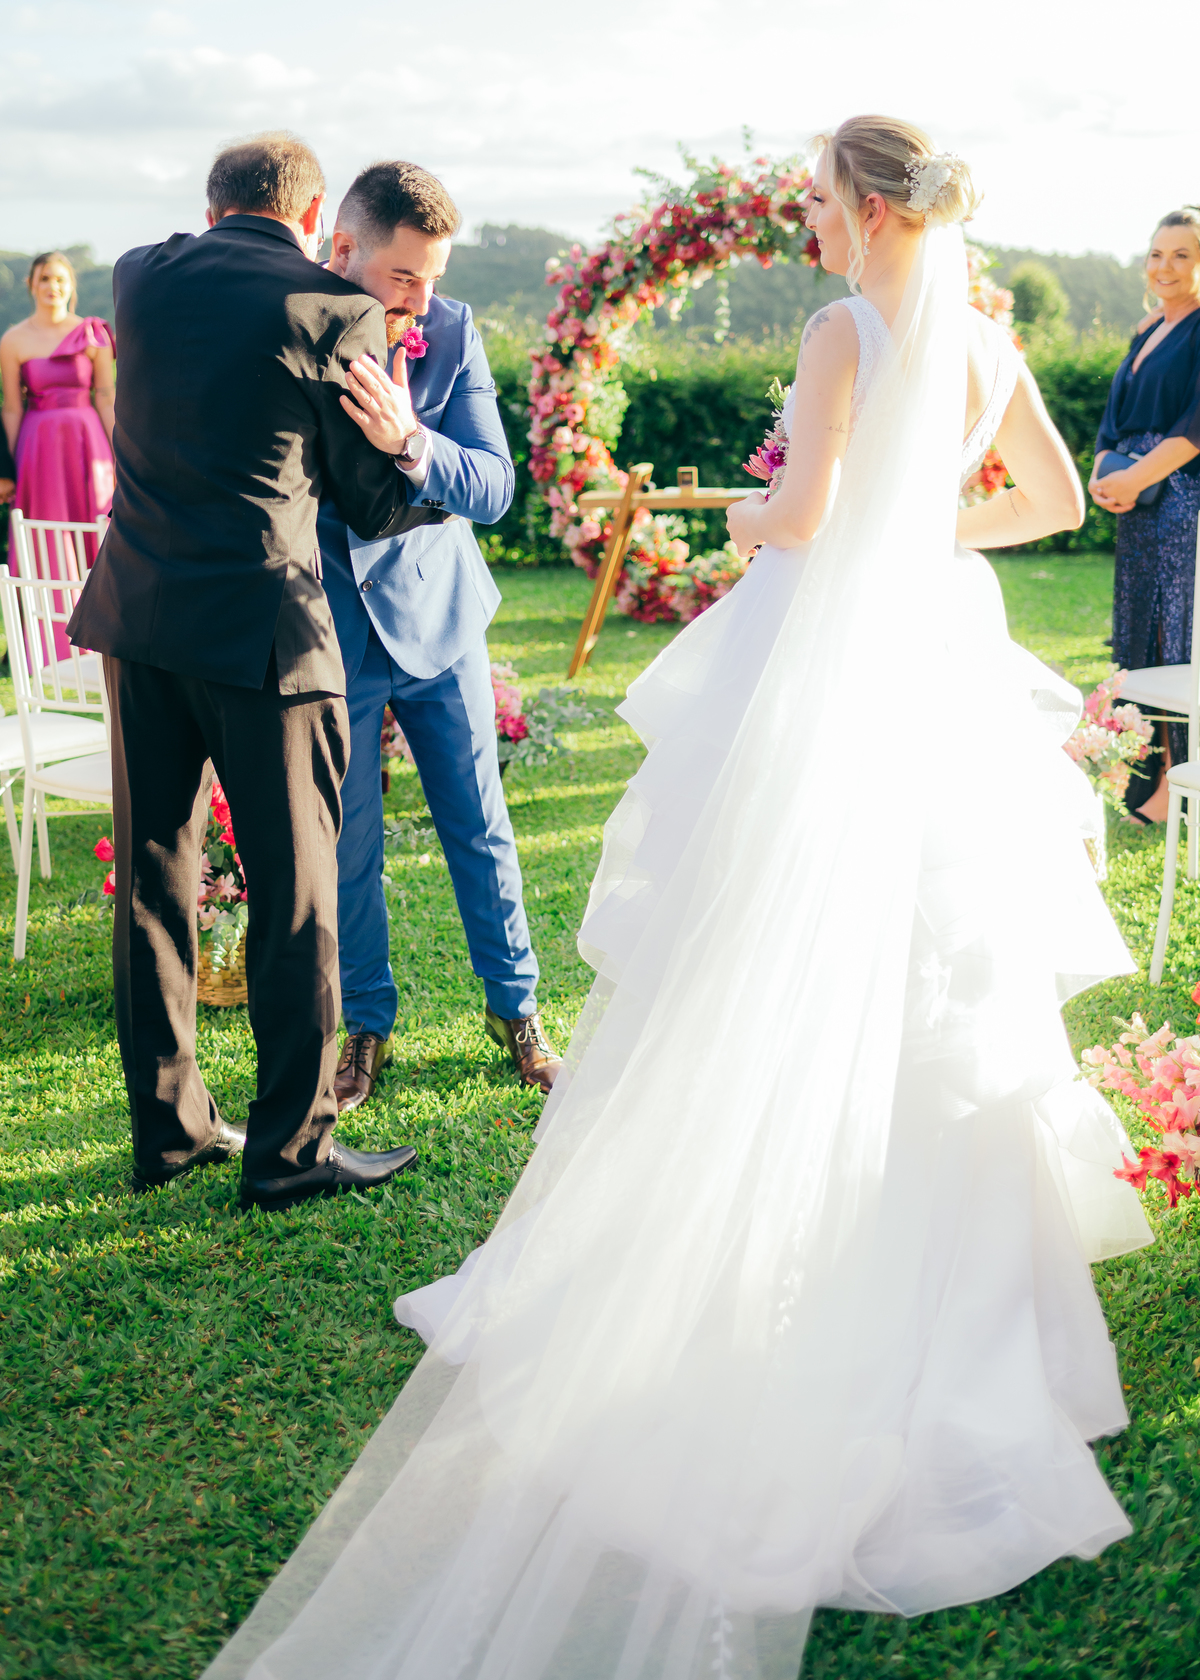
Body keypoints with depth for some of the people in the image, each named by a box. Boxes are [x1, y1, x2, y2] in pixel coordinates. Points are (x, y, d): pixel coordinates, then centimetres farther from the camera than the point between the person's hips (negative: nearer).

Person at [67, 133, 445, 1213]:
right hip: (260, 626, -5)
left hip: (139, 615, 6)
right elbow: (378, 505, -1)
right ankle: (290, 1147, 10)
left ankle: (169, 1125, 22)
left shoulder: (141, 275, 9)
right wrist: (409, 448, 19)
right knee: (295, 891, 3)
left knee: (154, 878, 12)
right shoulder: (336, 312, -5)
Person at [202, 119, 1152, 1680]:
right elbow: (1060, 497, 15)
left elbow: (805, 509, -21)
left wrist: (744, 519, 1)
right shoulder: (990, 344, 7)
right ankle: (946, 1275, 27)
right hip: (933, 655, 7)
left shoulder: (845, 333, -12)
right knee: (926, 975, 16)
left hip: (821, 662, -7)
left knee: (769, 978, 2)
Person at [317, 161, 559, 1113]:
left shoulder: (452, 333, -7)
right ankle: (368, 1026, 26)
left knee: (480, 826, 10)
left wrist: (412, 443, -31)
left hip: (435, 613, 1)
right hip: (327, 628, -1)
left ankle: (516, 1008, 27)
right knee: (347, 845, 8)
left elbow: (494, 488, -14)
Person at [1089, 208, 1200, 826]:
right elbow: (1114, 420, 17)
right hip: (1141, 512, 8)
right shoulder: (1146, 335, 19)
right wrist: (1103, 475, -2)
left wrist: (1135, 478, -17)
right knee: (1143, 637, 9)